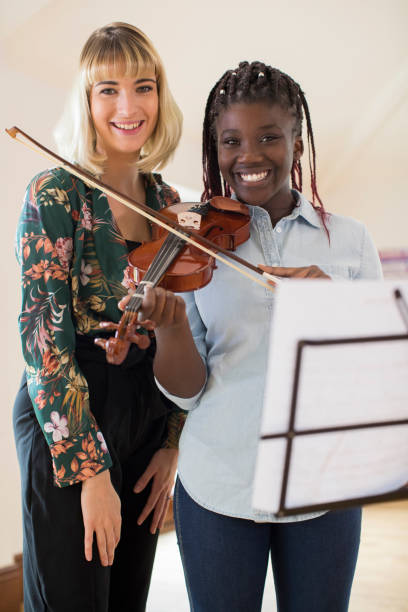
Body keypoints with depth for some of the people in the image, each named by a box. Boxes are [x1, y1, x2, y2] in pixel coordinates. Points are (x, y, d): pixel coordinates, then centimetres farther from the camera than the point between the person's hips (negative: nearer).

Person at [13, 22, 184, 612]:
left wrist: (173, 444, 4)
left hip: (149, 425, 6)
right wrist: (90, 468, -17)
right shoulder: (56, 193, -11)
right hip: (66, 425, -6)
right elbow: (44, 335, -16)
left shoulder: (166, 200, 7)